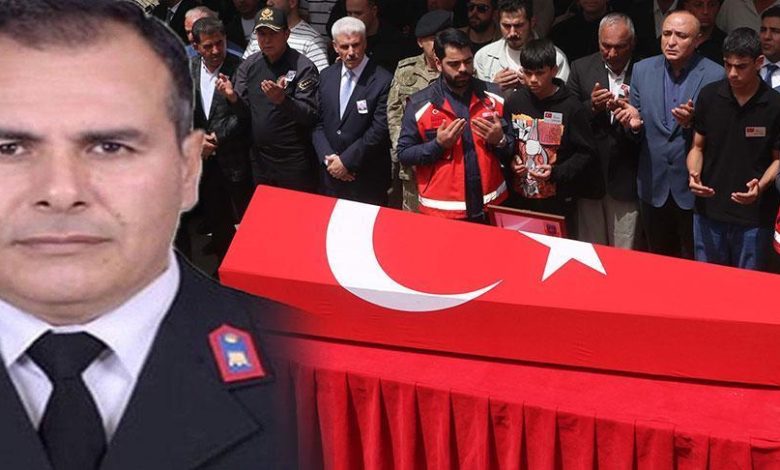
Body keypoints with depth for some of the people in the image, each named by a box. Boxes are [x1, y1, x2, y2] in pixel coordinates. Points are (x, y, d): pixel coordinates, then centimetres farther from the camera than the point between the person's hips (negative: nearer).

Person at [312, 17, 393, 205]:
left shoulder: (383, 81, -12)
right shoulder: (326, 76, 6)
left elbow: (379, 131, -15)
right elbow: (318, 123, 6)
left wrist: (345, 160, -13)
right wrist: (328, 158, -8)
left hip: (367, 179, -4)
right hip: (331, 173, 4)